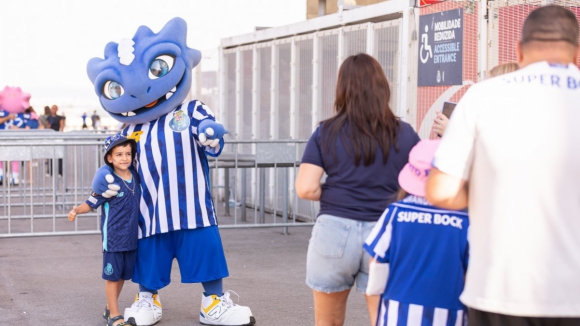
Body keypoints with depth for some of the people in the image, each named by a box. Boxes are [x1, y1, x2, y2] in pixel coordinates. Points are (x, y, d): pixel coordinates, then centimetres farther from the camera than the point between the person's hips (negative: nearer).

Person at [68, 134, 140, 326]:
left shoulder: (136, 177, 3)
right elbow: (91, 203, -13)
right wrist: (77, 211, -28)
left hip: (131, 236, 6)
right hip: (113, 236, -6)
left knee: (123, 275, 14)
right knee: (112, 275, 3)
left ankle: (110, 309, 30)